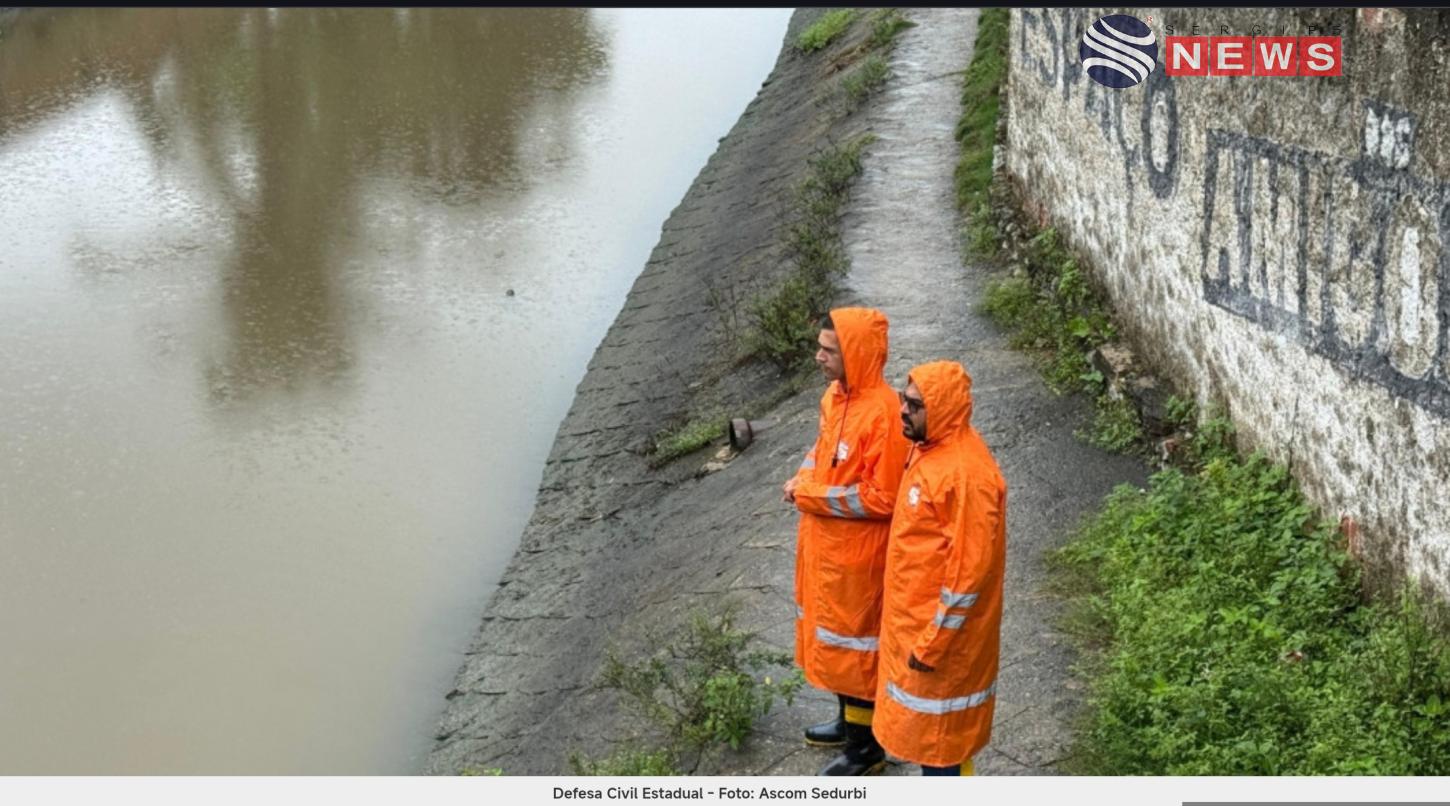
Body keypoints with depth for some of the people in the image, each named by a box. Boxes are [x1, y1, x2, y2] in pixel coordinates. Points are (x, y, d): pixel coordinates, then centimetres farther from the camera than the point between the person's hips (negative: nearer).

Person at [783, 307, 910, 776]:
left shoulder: (883, 413, -27)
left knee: (855, 638, 5)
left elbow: (881, 498, -25)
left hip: (857, 552, -9)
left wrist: (812, 496, -21)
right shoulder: (835, 395, 1)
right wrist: (802, 478, -3)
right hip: (824, 542, 9)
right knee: (832, 631, 22)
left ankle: (867, 745, 22)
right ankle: (849, 721, 41)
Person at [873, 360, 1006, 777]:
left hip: (940, 622, -9)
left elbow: (968, 568, -26)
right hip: (913, 613, 9)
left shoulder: (966, 474, -28)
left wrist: (933, 643, -21)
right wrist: (906, 616, 21)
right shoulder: (928, 448, 3)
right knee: (923, 720, 21)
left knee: (938, 726, 5)